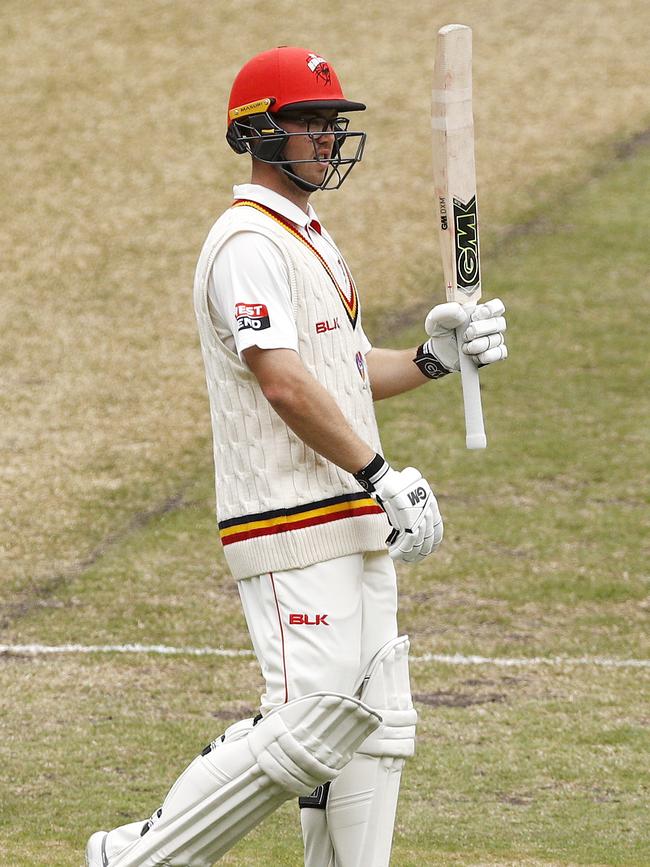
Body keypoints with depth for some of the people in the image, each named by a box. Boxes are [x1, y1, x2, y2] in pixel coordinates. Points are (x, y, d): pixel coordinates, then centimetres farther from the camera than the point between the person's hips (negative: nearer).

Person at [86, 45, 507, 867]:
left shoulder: (308, 238, 20)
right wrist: (379, 474, -23)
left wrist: (431, 359, 7)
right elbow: (283, 382, -22)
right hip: (293, 527, -10)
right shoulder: (249, 244, -12)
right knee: (310, 724, -14)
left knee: (376, 725, 8)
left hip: (352, 525, 10)